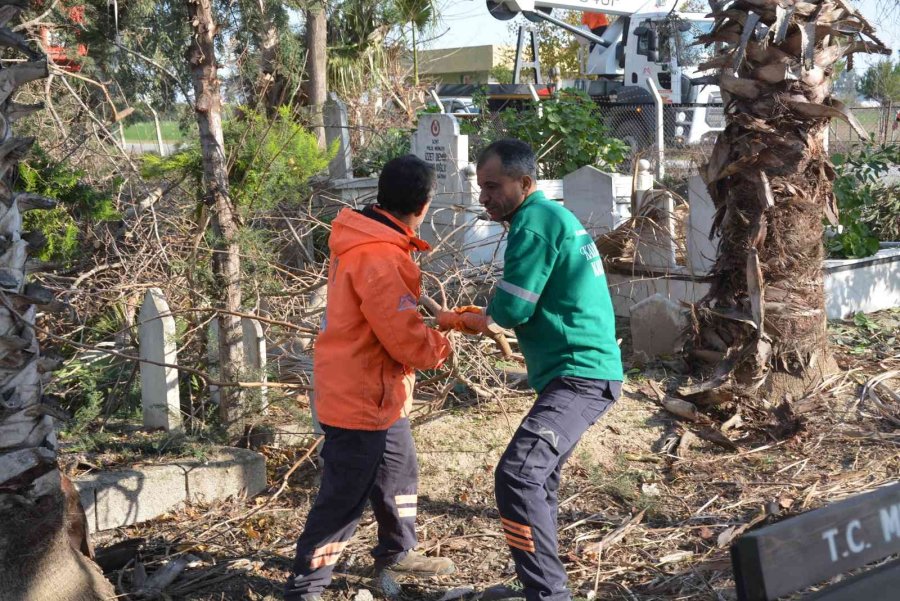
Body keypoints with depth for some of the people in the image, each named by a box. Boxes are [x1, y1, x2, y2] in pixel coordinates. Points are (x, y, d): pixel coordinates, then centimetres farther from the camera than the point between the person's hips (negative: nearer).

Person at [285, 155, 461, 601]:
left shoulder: (366, 240, 5)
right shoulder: (379, 259, -27)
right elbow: (407, 341, -25)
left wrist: (438, 319, 12)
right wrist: (442, 347, -6)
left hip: (375, 395, 10)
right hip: (362, 400, -10)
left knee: (400, 474, 25)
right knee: (345, 498, 1)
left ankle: (396, 553, 44)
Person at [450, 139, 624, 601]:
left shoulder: (533, 224, -13)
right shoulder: (554, 216, 18)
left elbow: (512, 307, -17)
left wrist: (486, 316, 5)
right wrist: (486, 318, 11)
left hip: (580, 376, -11)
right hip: (586, 370, 11)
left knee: (517, 475, -20)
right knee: (537, 477, 19)